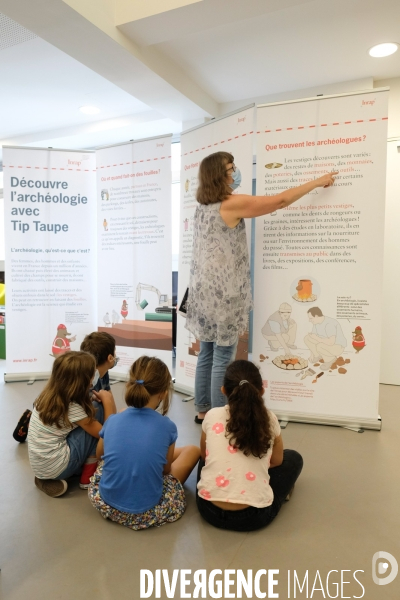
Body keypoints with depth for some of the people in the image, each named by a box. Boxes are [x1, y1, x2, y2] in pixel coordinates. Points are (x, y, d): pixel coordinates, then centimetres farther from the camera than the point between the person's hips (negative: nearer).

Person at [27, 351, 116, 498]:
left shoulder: (47, 396, 1)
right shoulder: (72, 408, -20)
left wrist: (99, 399, 7)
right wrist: (108, 400, -7)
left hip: (39, 466, 8)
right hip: (56, 468, -8)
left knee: (90, 423, 18)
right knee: (98, 410, -6)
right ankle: (88, 477, 5)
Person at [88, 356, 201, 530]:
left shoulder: (113, 421, -8)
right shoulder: (167, 427, -14)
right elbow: (166, 469, 3)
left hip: (106, 505, 4)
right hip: (147, 513, -3)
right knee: (192, 450, 14)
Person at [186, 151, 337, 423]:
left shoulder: (203, 206, 10)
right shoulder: (232, 203, -12)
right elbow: (280, 201, -5)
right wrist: (317, 182, 4)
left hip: (204, 289, 9)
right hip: (223, 293, -9)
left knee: (207, 354, 15)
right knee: (223, 359, 0)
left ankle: (203, 411, 27)